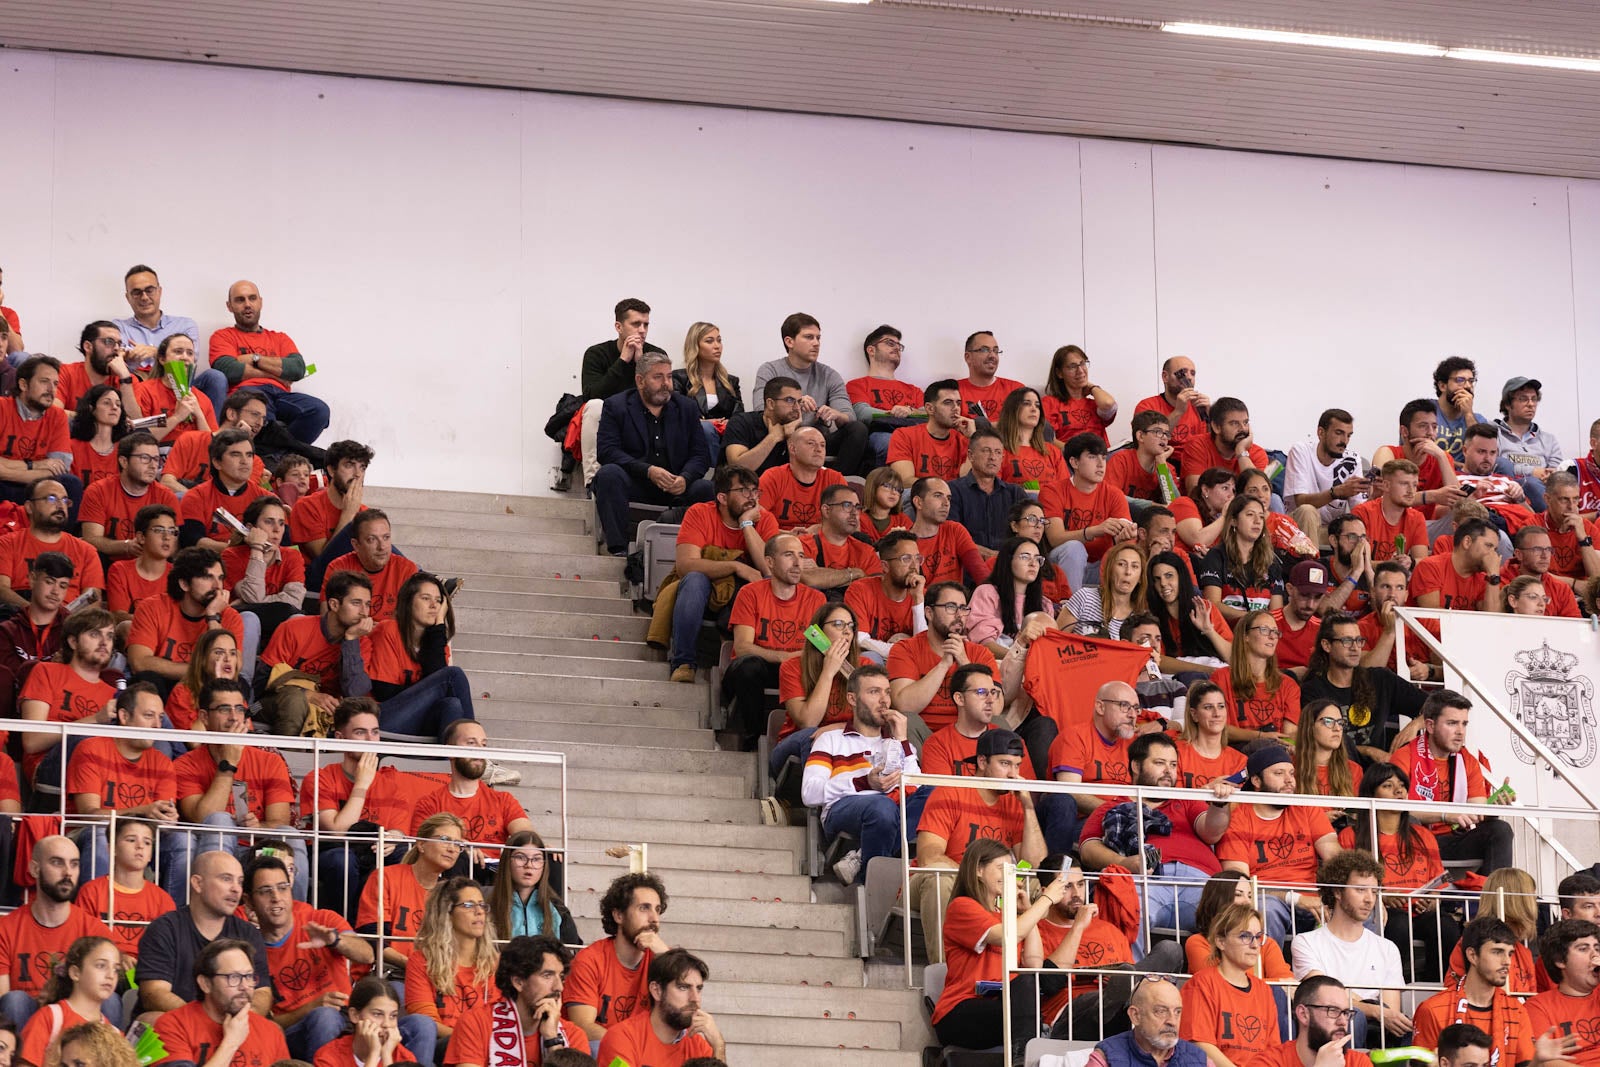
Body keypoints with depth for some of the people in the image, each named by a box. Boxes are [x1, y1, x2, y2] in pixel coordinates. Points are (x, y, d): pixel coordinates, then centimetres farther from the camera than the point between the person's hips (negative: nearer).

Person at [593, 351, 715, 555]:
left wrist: (685, 479, -16)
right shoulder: (615, 406, 3)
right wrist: (648, 471, -22)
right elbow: (607, 451, -10)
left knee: (707, 489, -26)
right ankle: (617, 548, -32)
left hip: (674, 487, 2)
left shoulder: (686, 407, 13)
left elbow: (700, 454, 8)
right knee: (609, 474, -33)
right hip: (633, 484, -2)